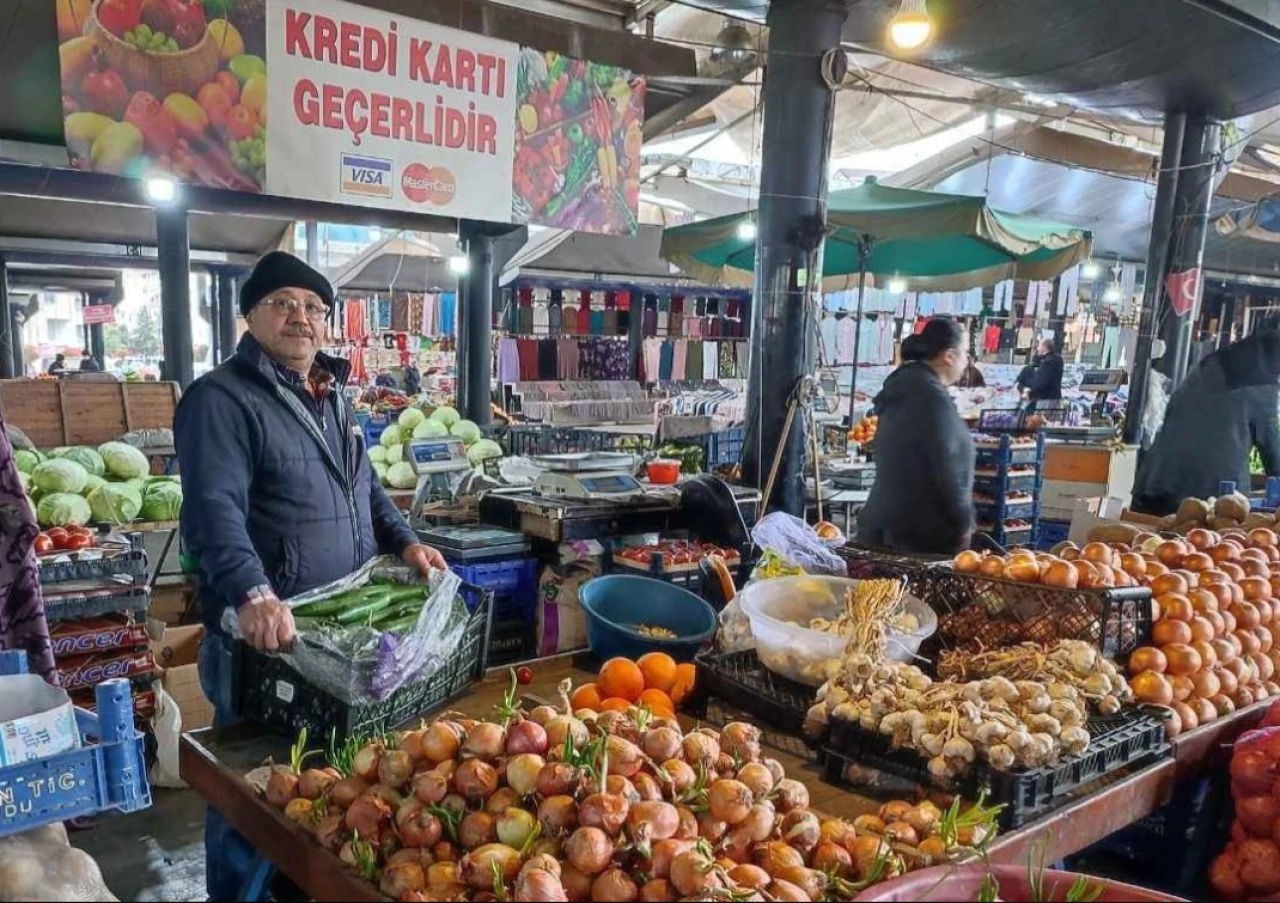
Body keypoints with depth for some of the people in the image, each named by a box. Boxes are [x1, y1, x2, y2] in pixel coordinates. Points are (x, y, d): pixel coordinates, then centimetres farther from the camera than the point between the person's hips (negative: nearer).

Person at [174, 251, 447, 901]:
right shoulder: (222, 399, -14)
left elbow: (362, 484, 22)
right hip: (265, 630, -8)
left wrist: (403, 540, 9)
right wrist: (252, 593, -40)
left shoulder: (331, 395, 13)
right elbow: (215, 509, -26)